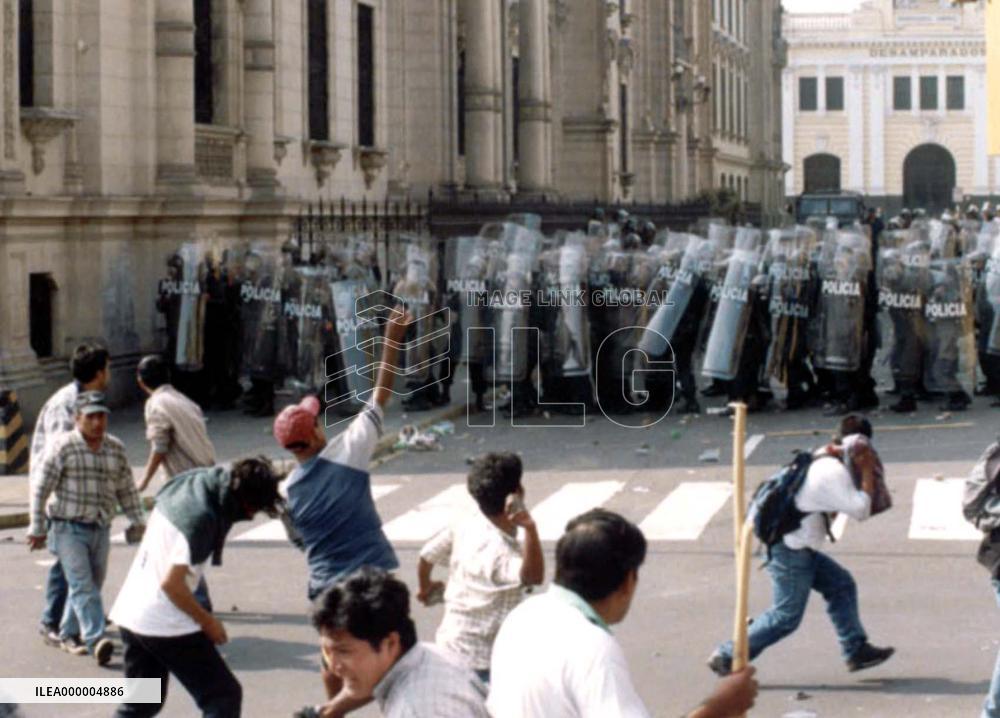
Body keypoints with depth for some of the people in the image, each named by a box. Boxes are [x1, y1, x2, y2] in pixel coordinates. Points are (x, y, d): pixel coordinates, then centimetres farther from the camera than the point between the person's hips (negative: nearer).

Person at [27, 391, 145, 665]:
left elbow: (126, 489, 14)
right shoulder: (63, 447, -9)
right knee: (82, 585, -15)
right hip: (69, 529, -5)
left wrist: (138, 522, 10)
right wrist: (37, 528, -6)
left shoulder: (116, 449, 5)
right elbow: (40, 488, -7)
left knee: (92, 585, 12)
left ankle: (69, 634, 29)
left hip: (101, 529, 5)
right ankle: (96, 640, -25)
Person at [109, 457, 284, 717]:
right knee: (223, 695, -2)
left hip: (131, 613, 9)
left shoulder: (190, 481, 4)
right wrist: (207, 620, -10)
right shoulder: (201, 518, -22)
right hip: (166, 624, -9)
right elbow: (172, 583, -24)